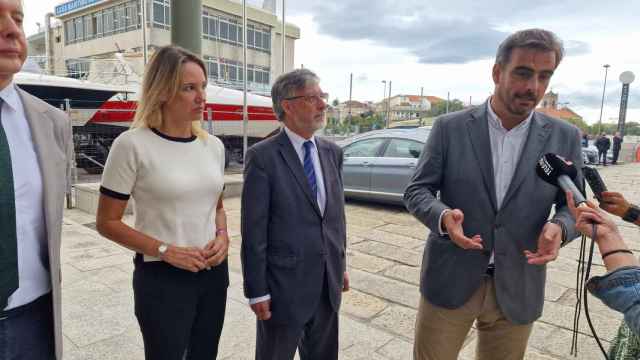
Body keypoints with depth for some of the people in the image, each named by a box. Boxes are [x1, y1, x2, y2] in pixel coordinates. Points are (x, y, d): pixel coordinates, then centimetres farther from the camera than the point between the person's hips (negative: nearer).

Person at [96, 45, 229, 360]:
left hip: (213, 272, 5)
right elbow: (107, 222, -8)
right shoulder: (133, 145, -13)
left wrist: (222, 236, -5)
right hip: (161, 278, -5)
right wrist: (165, 251, -16)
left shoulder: (213, 145, 2)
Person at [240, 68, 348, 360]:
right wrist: (256, 291, -12)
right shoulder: (262, 156, -14)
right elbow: (253, 230, -14)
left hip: (328, 281, 6)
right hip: (285, 284, -5)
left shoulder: (332, 152, 5)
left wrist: (341, 264, 14)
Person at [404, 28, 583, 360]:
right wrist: (443, 216, -25)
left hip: (517, 290, 2)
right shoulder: (449, 128, -6)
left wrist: (559, 227, -17)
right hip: (448, 281, -1)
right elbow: (416, 191, -4)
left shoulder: (565, 137, -1)